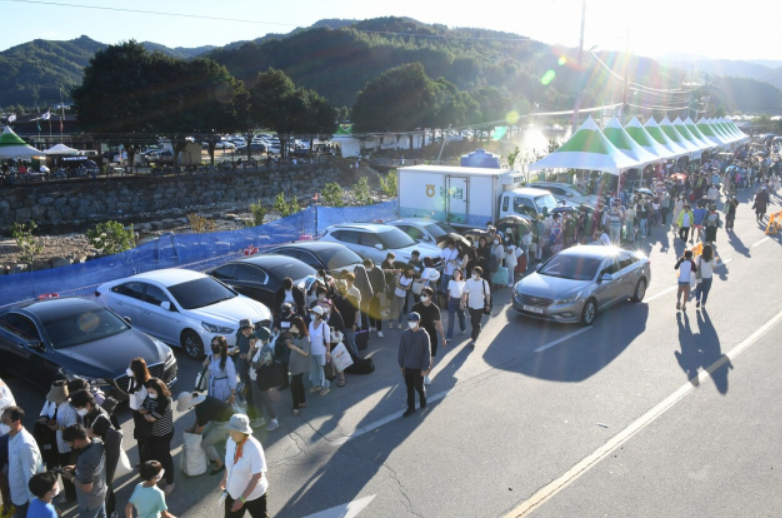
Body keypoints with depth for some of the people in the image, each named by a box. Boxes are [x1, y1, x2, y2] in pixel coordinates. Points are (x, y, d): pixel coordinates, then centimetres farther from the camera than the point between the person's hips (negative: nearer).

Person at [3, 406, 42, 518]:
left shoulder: (25, 443, -29)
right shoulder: (13, 439, -1)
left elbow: (30, 475, -23)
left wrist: (32, 502, -17)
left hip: (26, 498, -8)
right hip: (17, 495, 8)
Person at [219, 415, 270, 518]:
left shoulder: (254, 448, -31)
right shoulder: (231, 441, -11)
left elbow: (257, 476, -30)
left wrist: (242, 498, -31)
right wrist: (225, 478, 15)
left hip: (254, 495, -6)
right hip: (233, 493, 6)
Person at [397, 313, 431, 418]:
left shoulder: (424, 335, -14)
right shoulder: (405, 334, -6)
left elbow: (427, 352, -11)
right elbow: (401, 350, 3)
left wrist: (425, 367, -12)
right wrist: (401, 365, 6)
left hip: (419, 366, -3)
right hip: (407, 366, 3)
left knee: (418, 386, 8)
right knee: (409, 387, 11)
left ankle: (423, 400, 38)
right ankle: (411, 407, 24)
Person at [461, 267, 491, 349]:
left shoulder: (484, 283, -14)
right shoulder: (468, 282, -9)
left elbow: (487, 294, -5)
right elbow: (465, 293, -4)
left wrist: (488, 304, -3)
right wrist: (463, 302, -8)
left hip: (480, 305, -3)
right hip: (471, 305, 3)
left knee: (477, 323, -4)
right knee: (472, 321, 20)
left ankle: (474, 340, 0)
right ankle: (476, 332, 48)